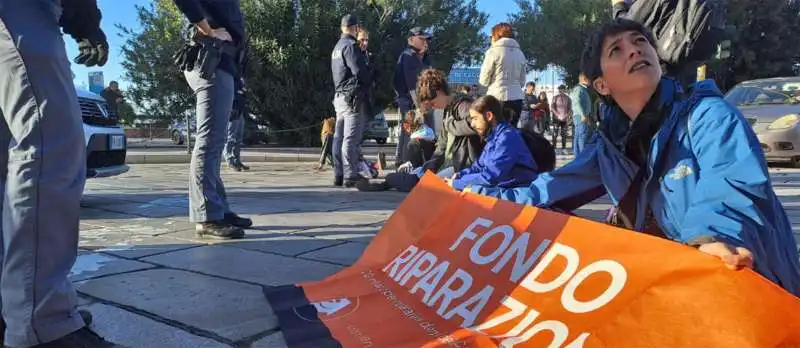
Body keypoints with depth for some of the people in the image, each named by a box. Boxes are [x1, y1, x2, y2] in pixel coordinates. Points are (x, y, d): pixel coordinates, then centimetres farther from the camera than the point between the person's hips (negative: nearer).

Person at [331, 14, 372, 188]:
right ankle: (350, 176, -10)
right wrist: (370, 81, 1)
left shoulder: (337, 47, 20)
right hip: (354, 96, -10)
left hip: (340, 96, 10)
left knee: (339, 137, 9)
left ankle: (338, 175, 13)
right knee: (351, 137, -10)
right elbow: (360, 70, -19)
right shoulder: (351, 45, -10)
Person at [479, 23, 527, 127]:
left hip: (498, 99, -5)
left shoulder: (494, 51, -4)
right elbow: (522, 81, 16)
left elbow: (484, 80, -2)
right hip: (517, 98, 6)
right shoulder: (520, 53, 13)